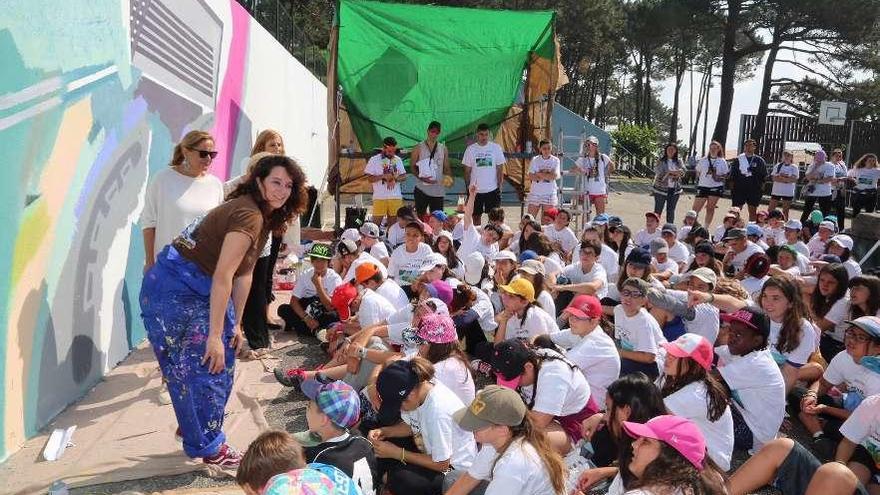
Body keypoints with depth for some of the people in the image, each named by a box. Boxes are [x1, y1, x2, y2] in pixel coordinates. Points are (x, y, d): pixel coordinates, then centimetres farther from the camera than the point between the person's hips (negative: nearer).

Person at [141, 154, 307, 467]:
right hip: (173, 292, -10)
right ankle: (206, 445, 14)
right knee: (203, 368, -3)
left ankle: (195, 428, 36)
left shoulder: (265, 216, 6)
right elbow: (222, 277, -28)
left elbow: (244, 274, 8)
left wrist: (236, 324, 8)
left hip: (200, 291, 10)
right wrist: (215, 335, -26)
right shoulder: (248, 215, -24)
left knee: (222, 361, 17)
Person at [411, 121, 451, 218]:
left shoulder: (443, 149, 10)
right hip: (422, 189, -3)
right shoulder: (418, 148, 0)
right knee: (420, 217, 1)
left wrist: (448, 178, -8)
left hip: (438, 191, 3)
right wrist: (421, 178, -19)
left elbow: (447, 167, 13)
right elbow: (413, 167, -1)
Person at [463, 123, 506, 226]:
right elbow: (467, 170, 3)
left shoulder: (496, 148, 0)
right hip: (475, 190, 1)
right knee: (475, 216, 10)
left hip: (492, 189, -1)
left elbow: (500, 169, 2)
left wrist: (500, 186, -5)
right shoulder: (470, 149, 1)